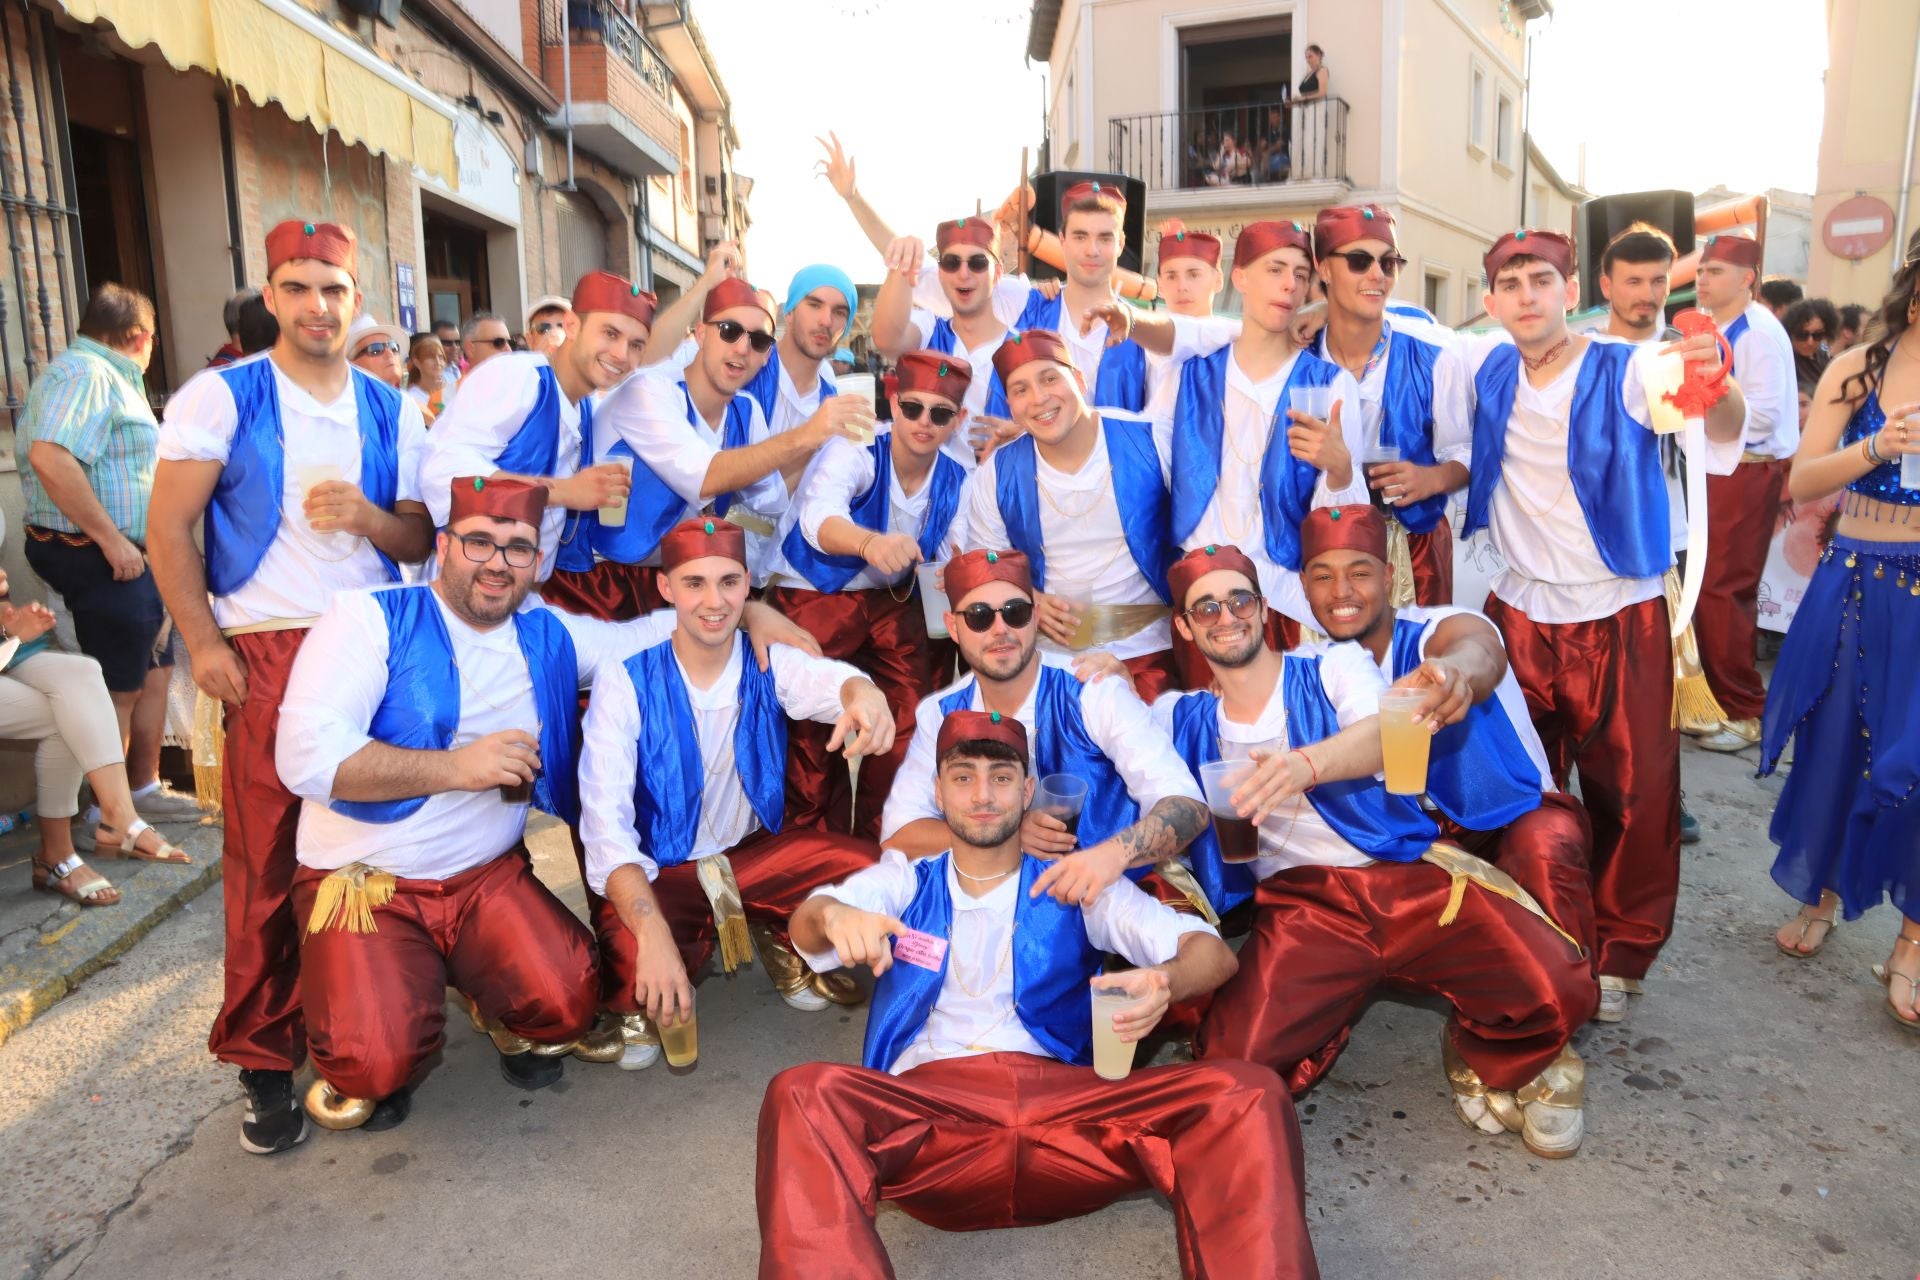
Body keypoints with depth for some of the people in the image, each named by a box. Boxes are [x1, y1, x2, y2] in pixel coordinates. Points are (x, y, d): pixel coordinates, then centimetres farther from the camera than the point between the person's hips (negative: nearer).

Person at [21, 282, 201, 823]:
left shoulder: (110, 376, 18)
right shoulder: (84, 374, -15)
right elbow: (49, 458, -29)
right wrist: (112, 539, -26)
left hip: (126, 556, 10)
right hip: (100, 558, -10)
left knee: (154, 673, 18)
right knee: (118, 689, -2)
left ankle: (145, 789, 29)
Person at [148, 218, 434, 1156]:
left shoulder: (392, 411, 11)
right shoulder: (220, 397, 2)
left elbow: (420, 539, 11)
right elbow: (168, 529, 0)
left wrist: (366, 516, -10)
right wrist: (204, 645, -7)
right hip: (270, 654, -3)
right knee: (267, 858, -1)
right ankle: (264, 1060, 11)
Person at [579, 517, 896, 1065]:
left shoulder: (771, 665, -8)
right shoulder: (626, 685, -17)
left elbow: (831, 680, -32)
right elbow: (606, 823, -26)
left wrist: (864, 693, -58)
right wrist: (653, 932, -41)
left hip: (755, 853, 3)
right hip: (658, 872, -3)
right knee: (630, 959, -34)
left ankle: (781, 939, 13)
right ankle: (644, 1005, 5)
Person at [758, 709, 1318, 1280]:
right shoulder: (904, 883, 18)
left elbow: (1213, 952, 5)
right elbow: (807, 923, -1)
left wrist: (1165, 981, -22)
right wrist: (834, 914, -29)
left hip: (1062, 1106, 1)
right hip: (923, 1112, 0)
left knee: (1244, 1094, -24)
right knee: (802, 1096, -33)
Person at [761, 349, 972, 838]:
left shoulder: (956, 483, -4)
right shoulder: (854, 454, -22)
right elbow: (818, 516, -42)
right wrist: (870, 543, -63)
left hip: (892, 602, 5)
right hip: (812, 597, -5)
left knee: (908, 725, 2)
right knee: (814, 732, -8)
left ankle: (881, 838, 24)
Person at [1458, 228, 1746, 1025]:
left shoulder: (1628, 371, -13)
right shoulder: (1488, 369, -1)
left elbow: (1721, 430, -30)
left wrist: (1716, 388, -53)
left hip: (1620, 616, -3)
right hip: (1519, 612, 3)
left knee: (1633, 793, 0)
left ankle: (1619, 953, 20)